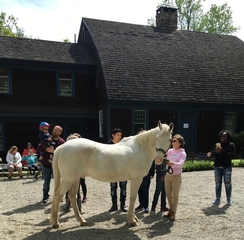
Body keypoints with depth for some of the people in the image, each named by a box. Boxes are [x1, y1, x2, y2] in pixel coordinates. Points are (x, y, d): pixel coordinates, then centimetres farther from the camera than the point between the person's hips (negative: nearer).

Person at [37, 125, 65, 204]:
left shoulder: (62, 142, -5)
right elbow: (39, 147, -4)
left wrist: (53, 151, -28)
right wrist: (46, 149, -22)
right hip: (46, 165, 1)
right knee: (46, 182, 10)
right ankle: (45, 197, 22)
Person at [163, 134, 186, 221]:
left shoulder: (182, 153, -9)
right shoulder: (170, 151, 4)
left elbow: (180, 164, -25)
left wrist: (173, 163, -44)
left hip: (176, 176, -5)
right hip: (167, 175, 5)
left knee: (175, 195, 6)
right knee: (168, 194, 14)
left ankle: (173, 213, 18)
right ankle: (171, 210, 32)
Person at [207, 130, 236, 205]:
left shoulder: (231, 145, -1)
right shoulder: (216, 145, 8)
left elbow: (231, 155, -14)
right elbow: (213, 155, 4)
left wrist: (222, 151, -22)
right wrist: (215, 152, -19)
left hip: (227, 167, -3)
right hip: (217, 166, 3)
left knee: (227, 182, 0)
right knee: (218, 183, 4)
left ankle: (228, 198, 17)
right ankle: (218, 198, 11)